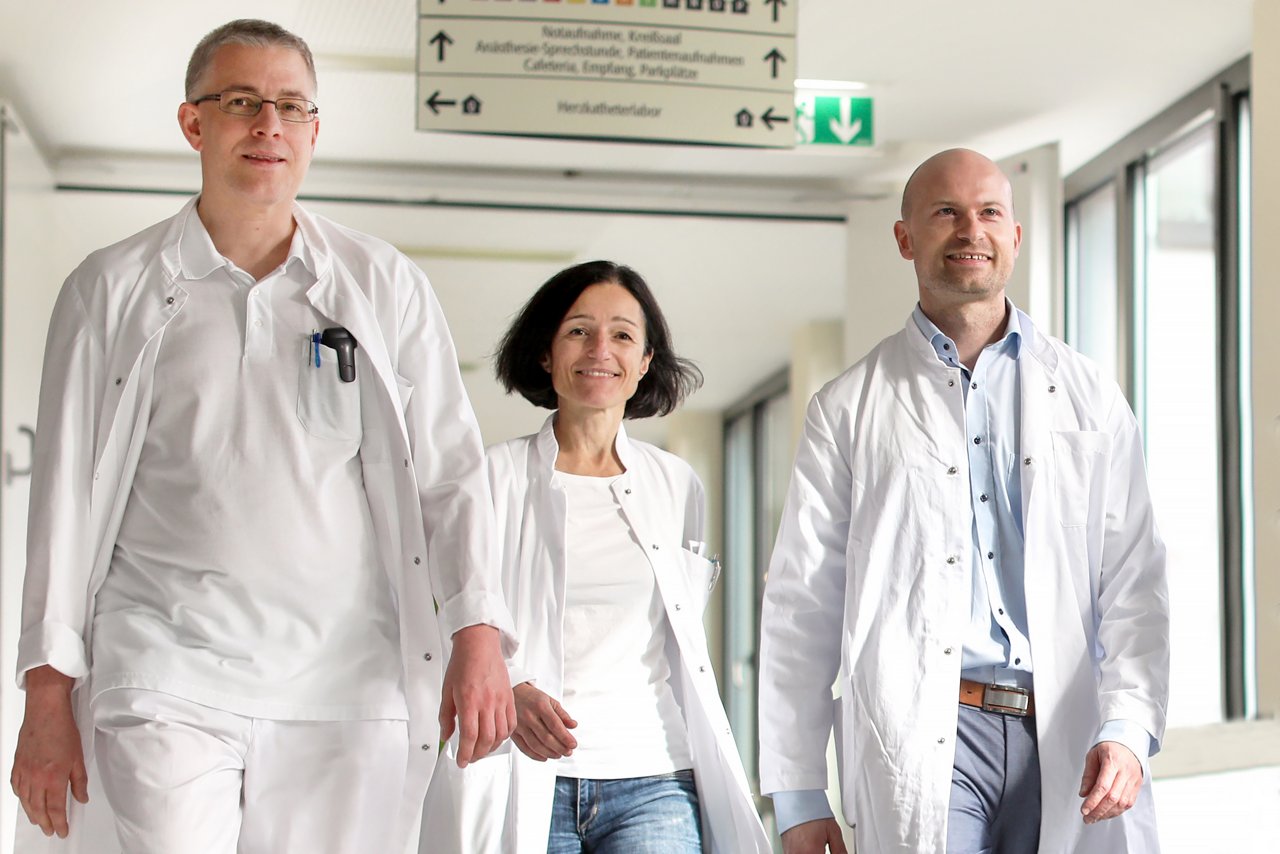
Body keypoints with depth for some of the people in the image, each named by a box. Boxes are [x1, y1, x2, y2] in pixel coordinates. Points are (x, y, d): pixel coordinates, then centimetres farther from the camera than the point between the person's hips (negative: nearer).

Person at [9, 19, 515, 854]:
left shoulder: (387, 286, 10)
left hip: (347, 688, 1)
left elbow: (450, 470, 7)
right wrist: (50, 698, 4)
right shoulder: (114, 290, 8)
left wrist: (478, 635, -7)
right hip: (168, 682, -1)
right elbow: (69, 494, 8)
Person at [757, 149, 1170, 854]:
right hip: (922, 744, -2)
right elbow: (802, 605, 7)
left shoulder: (1090, 399, 13)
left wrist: (1127, 729, -8)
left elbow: (1134, 581, 8)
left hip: (1070, 741, 2)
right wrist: (797, 797, 3)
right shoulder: (848, 409, 9)